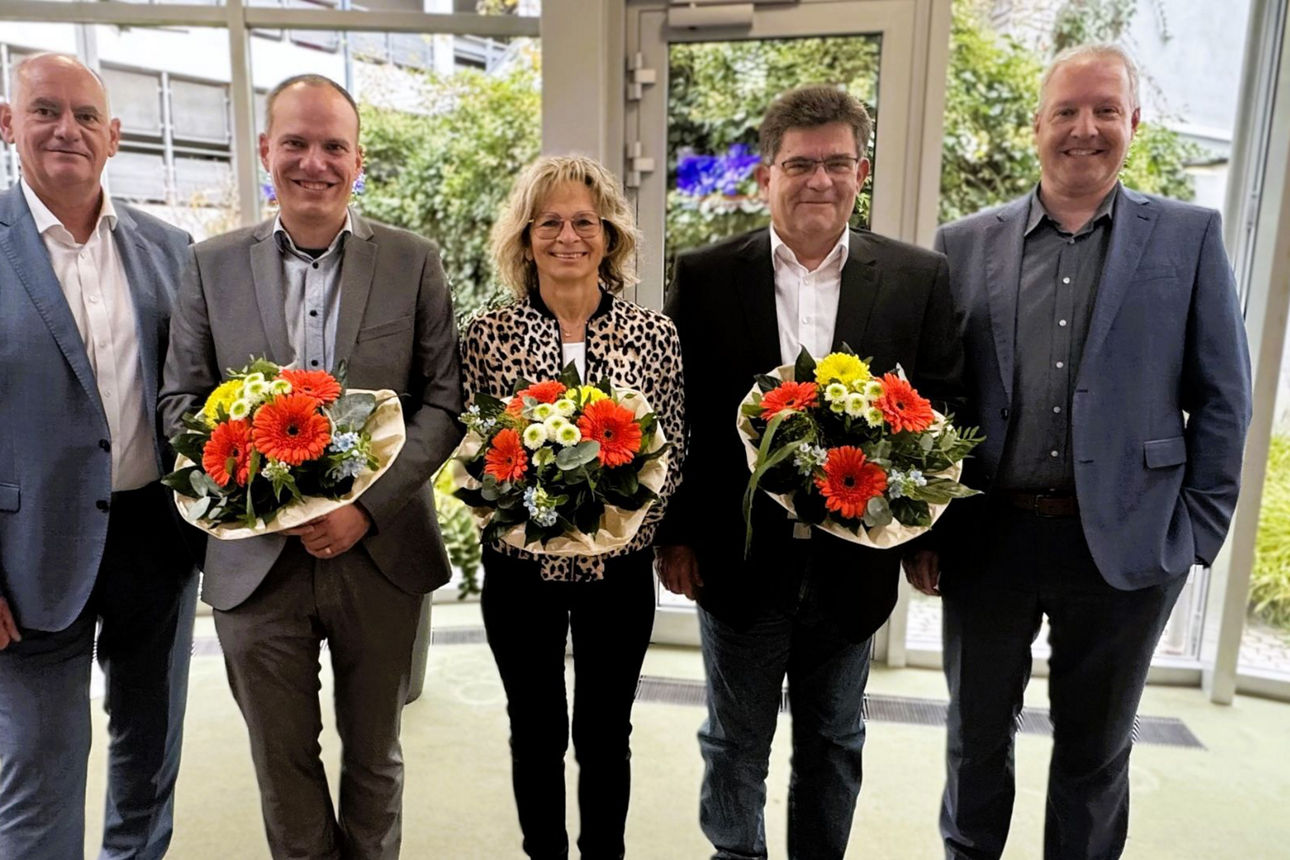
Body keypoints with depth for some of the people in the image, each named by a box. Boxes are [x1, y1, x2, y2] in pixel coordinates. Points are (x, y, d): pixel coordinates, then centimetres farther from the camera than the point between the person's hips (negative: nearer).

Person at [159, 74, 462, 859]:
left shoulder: (414, 261, -1)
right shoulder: (213, 264, 3)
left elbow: (444, 403, -4)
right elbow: (182, 401, 4)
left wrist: (367, 508, -16)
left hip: (381, 555, -1)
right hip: (256, 558, 1)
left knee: (375, 757, 18)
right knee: (282, 763, 17)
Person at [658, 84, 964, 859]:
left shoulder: (919, 278, -3)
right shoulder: (705, 276, -4)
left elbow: (943, 412, 2)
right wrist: (674, 535, -2)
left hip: (852, 562, 1)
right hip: (738, 560, 0)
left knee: (834, 742, 21)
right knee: (735, 743, 19)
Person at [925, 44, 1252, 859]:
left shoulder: (1189, 236, 1)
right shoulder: (965, 242, 2)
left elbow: (1222, 399, 2)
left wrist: (1196, 533, -3)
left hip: (1125, 543, -1)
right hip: (987, 536, 1)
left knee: (1095, 747, 17)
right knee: (977, 731, 18)